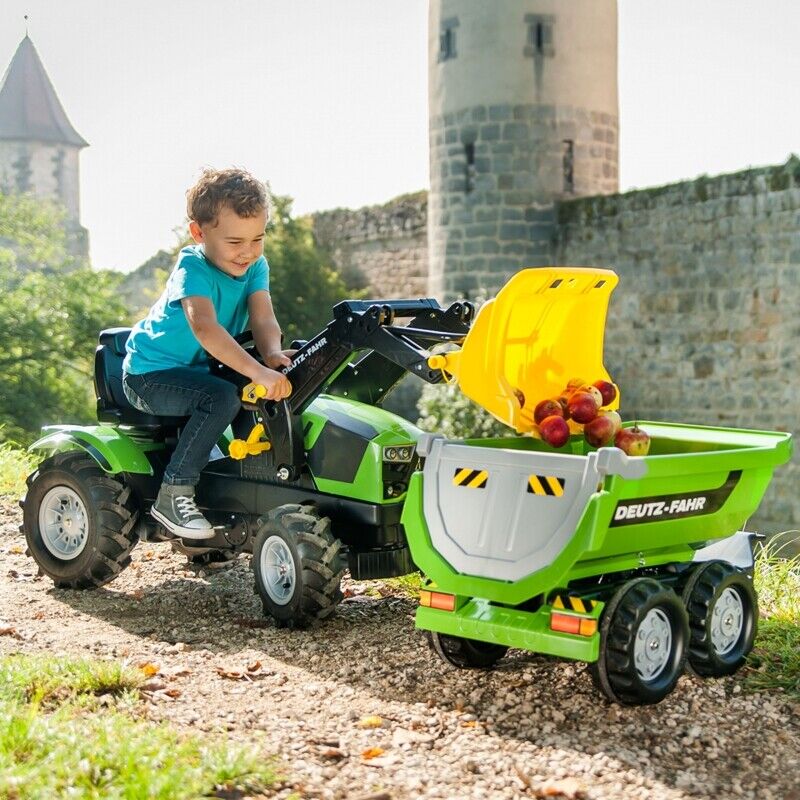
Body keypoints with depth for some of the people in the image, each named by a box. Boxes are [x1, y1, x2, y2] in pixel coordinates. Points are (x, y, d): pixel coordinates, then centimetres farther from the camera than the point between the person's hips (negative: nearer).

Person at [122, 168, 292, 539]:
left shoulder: (255, 267, -4)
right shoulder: (193, 269, -25)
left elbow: (263, 318, -17)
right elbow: (205, 327, -42)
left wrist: (273, 354, -41)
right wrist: (257, 371, -55)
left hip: (198, 369, 8)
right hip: (150, 373, -8)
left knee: (276, 385, -2)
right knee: (222, 397, -32)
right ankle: (174, 494, -22)